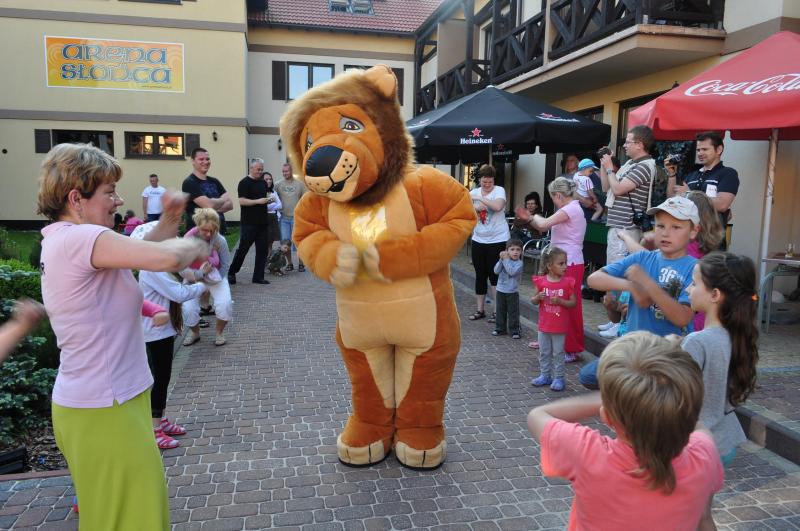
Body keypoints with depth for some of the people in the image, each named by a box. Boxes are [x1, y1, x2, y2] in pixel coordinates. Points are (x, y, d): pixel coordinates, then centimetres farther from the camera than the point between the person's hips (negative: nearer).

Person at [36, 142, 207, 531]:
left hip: (85, 403, 10)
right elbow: (166, 258, -34)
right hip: (106, 411, -10)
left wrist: (167, 222, -2)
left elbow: (139, 251, 15)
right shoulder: (79, 238, -22)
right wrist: (193, 246, -13)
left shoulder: (61, 242, 9)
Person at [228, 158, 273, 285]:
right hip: (249, 222, -7)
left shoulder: (263, 183, 15)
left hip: (262, 222, 7)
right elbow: (241, 201, -15)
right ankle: (231, 273, 14)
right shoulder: (244, 183, -7)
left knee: (262, 250, 6)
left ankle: (258, 276, 13)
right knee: (243, 248, -1)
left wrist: (269, 200, 4)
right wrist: (258, 201, -23)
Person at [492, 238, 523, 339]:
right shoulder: (504, 260, 2)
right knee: (500, 311, 13)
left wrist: (506, 260, -23)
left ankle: (514, 330, 10)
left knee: (513, 312, 2)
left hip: (512, 292, -4)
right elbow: (496, 271, -8)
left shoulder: (519, 263, -11)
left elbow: (512, 272, -27)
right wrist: (501, 260, -17)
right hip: (501, 290, 4)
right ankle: (500, 329, 25)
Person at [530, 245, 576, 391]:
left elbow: (573, 303, -6)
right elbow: (533, 301, 3)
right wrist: (538, 297, -19)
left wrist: (560, 301, -22)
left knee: (558, 353, 7)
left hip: (560, 326, -2)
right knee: (544, 352, 14)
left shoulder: (568, 282, -9)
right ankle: (545, 375, 29)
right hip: (544, 325, 2)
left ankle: (558, 377, 19)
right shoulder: (541, 281, -5)